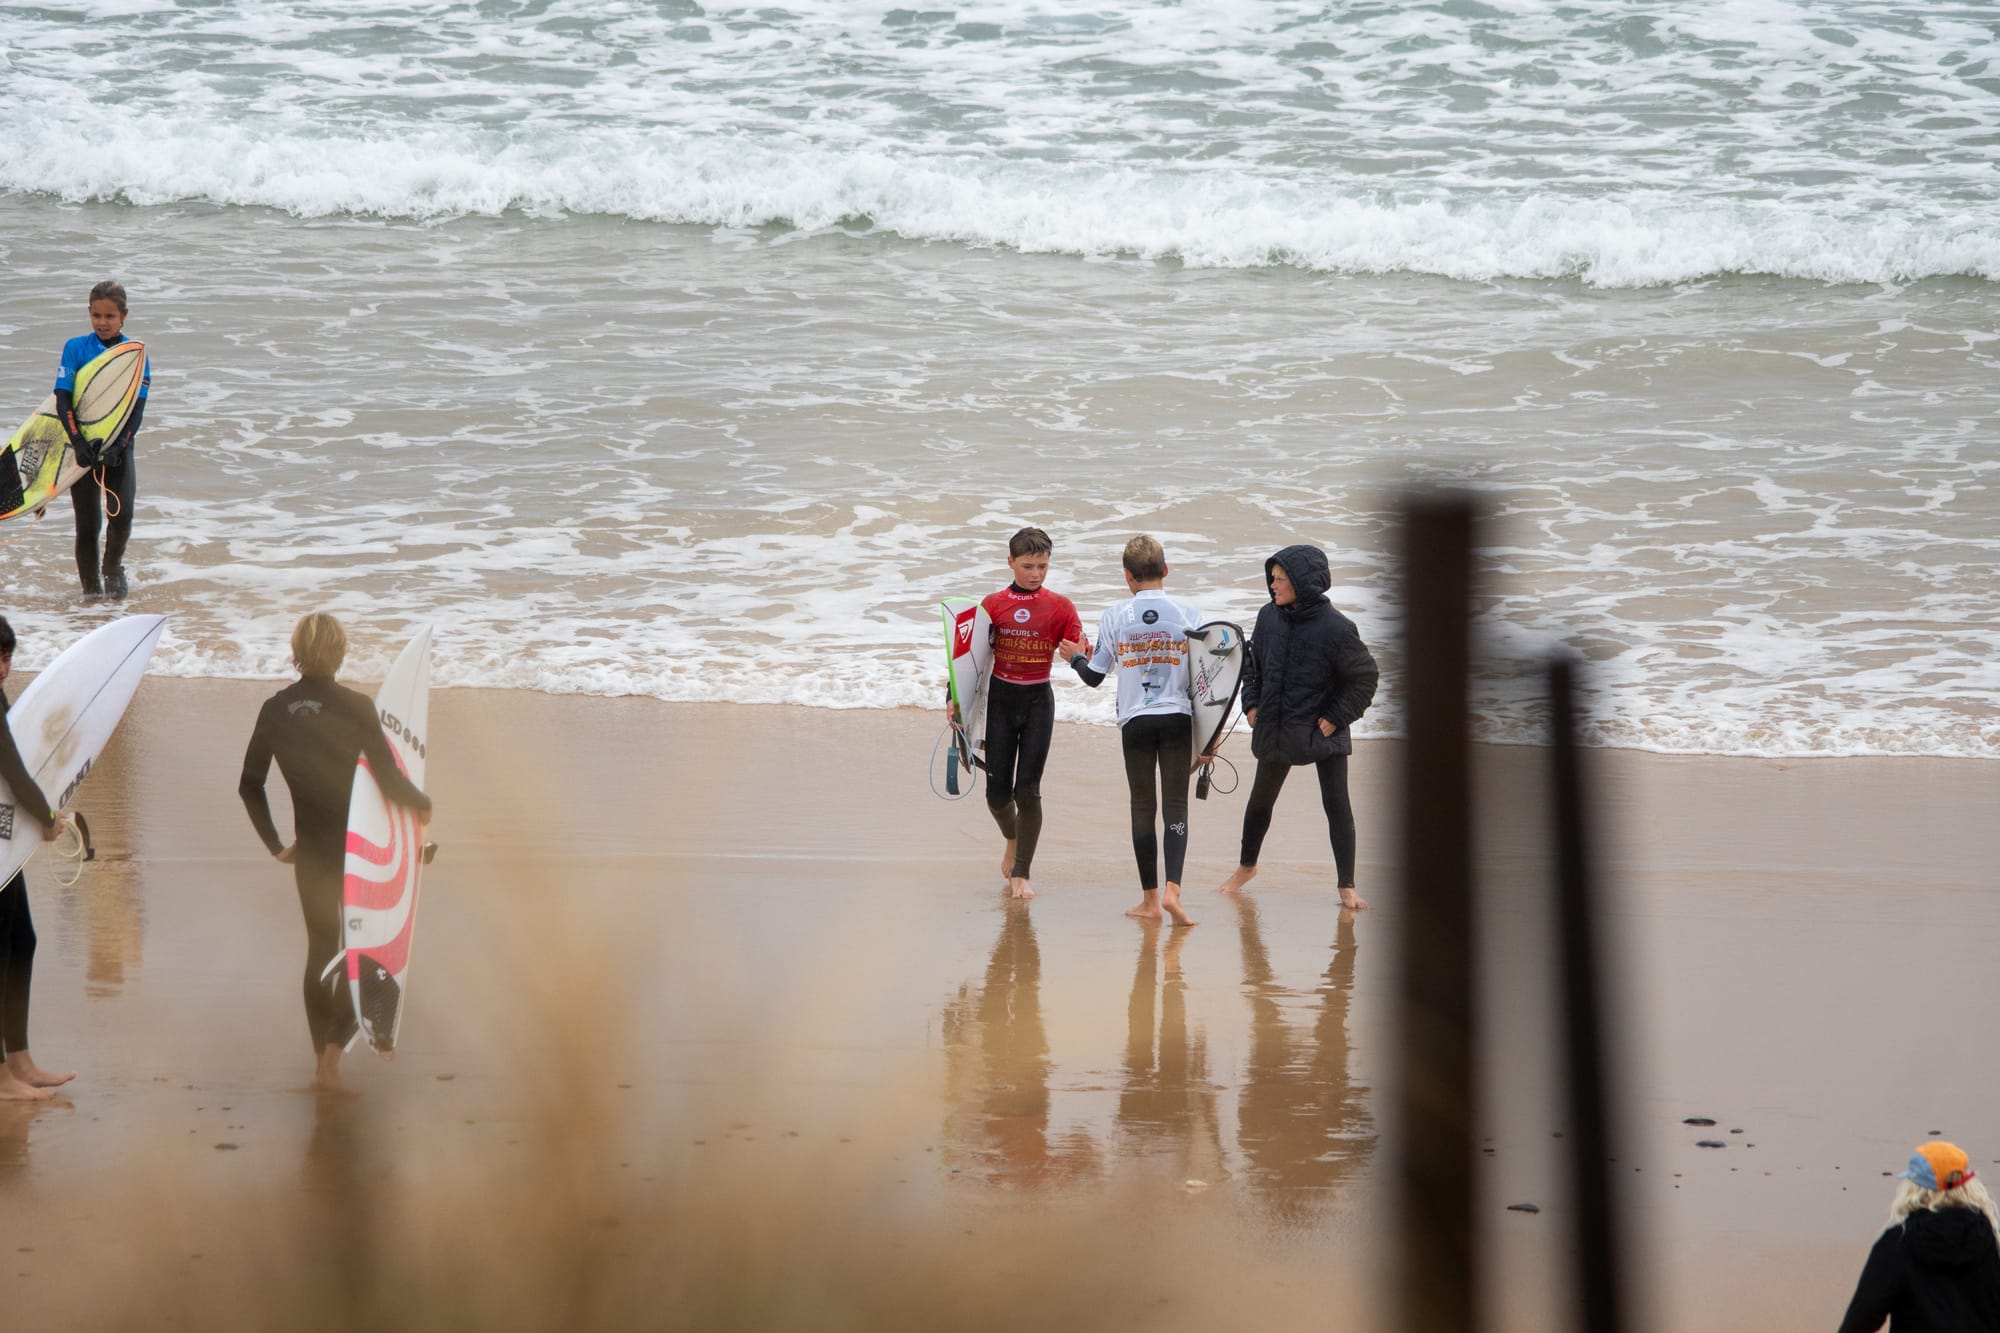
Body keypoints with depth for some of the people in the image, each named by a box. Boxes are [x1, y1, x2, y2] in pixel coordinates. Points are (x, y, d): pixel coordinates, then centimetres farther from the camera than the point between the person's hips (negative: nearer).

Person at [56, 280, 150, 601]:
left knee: (121, 514, -17)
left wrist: (119, 445, -19)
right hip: (83, 446, 0)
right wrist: (78, 442, -20)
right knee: (88, 524, -4)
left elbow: (137, 408, -4)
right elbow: (62, 400, -6)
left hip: (119, 445, 0)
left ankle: (112, 568, 11)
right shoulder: (76, 348, -1)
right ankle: (90, 587, 12)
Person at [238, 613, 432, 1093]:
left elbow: (249, 786, 2)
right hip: (357, 846, -4)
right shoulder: (354, 708, -15)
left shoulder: (276, 709, -2)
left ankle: (323, 1057, 22)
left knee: (320, 948, 18)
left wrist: (275, 844, 13)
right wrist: (421, 803, 6)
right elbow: (390, 782, -15)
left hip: (310, 850, 4)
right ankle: (331, 1056, -8)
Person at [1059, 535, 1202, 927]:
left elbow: (1094, 677, 1)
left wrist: (1075, 657, 23)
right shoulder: (1188, 615, -2)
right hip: (1177, 718, 0)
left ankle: (1150, 898, 13)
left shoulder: (1116, 617, -3)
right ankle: (1172, 889, -17)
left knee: (1143, 807, 10)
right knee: (1176, 806, 2)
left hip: (1135, 721, 0)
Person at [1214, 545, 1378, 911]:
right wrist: (1251, 704, 3)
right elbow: (1253, 662, 13)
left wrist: (1337, 717, -12)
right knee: (1260, 800, 19)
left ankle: (1347, 887, 3)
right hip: (1274, 730, 5)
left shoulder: (1335, 628, -16)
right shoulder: (1269, 618, -2)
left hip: (1322, 731, -5)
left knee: (1337, 805, -4)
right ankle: (1246, 867, 41)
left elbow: (1364, 676, -9)